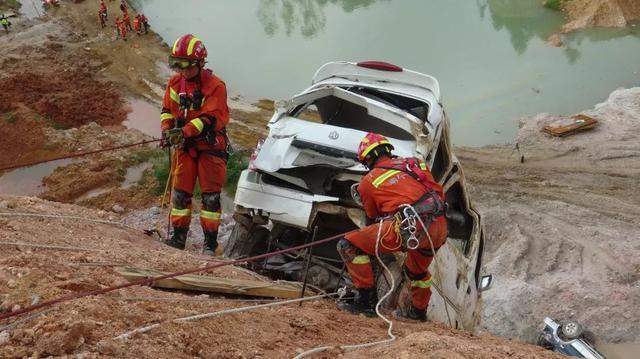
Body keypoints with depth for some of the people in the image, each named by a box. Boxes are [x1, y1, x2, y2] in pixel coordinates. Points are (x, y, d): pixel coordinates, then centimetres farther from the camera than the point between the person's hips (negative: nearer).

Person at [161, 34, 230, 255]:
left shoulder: (215, 86, -15)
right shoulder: (175, 83, 3)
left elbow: (209, 118, -22)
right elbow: (167, 110, 12)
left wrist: (184, 131, -31)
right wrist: (167, 129, -8)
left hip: (211, 146, -5)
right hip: (185, 146, 5)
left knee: (211, 195, -1)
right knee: (180, 192, 7)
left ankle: (210, 242, 8)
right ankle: (178, 237, 17)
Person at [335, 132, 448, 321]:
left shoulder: (368, 181, 14)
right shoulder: (415, 163, 23)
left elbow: (373, 218, 25)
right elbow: (438, 192, 24)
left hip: (410, 227, -6)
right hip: (439, 228, 6)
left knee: (348, 246, 4)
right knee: (417, 269, 37)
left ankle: (367, 300, 3)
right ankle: (418, 311, 51)